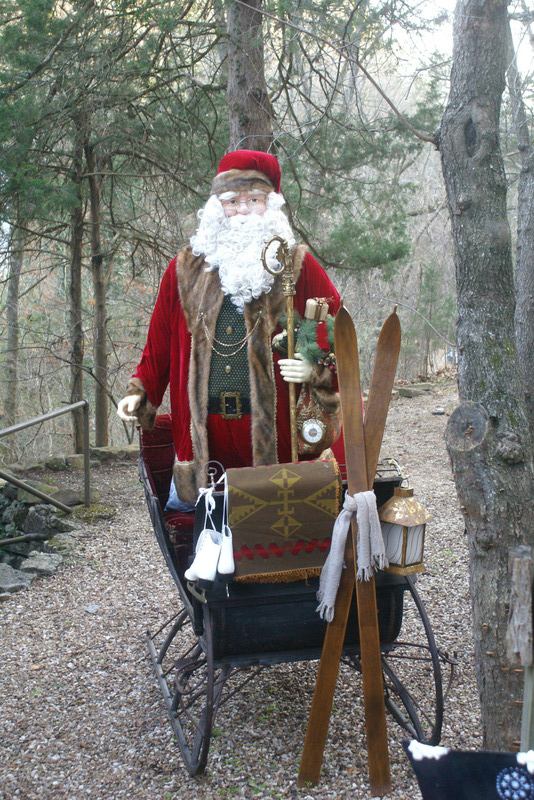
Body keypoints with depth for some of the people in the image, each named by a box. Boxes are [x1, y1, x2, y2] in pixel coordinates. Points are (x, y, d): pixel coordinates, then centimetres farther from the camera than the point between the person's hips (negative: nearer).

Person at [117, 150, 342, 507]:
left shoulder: (298, 266, 6)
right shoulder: (185, 269, 13)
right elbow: (160, 344, 18)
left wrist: (316, 369, -9)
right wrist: (139, 393, 8)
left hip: (275, 428, -2)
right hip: (204, 433, 2)